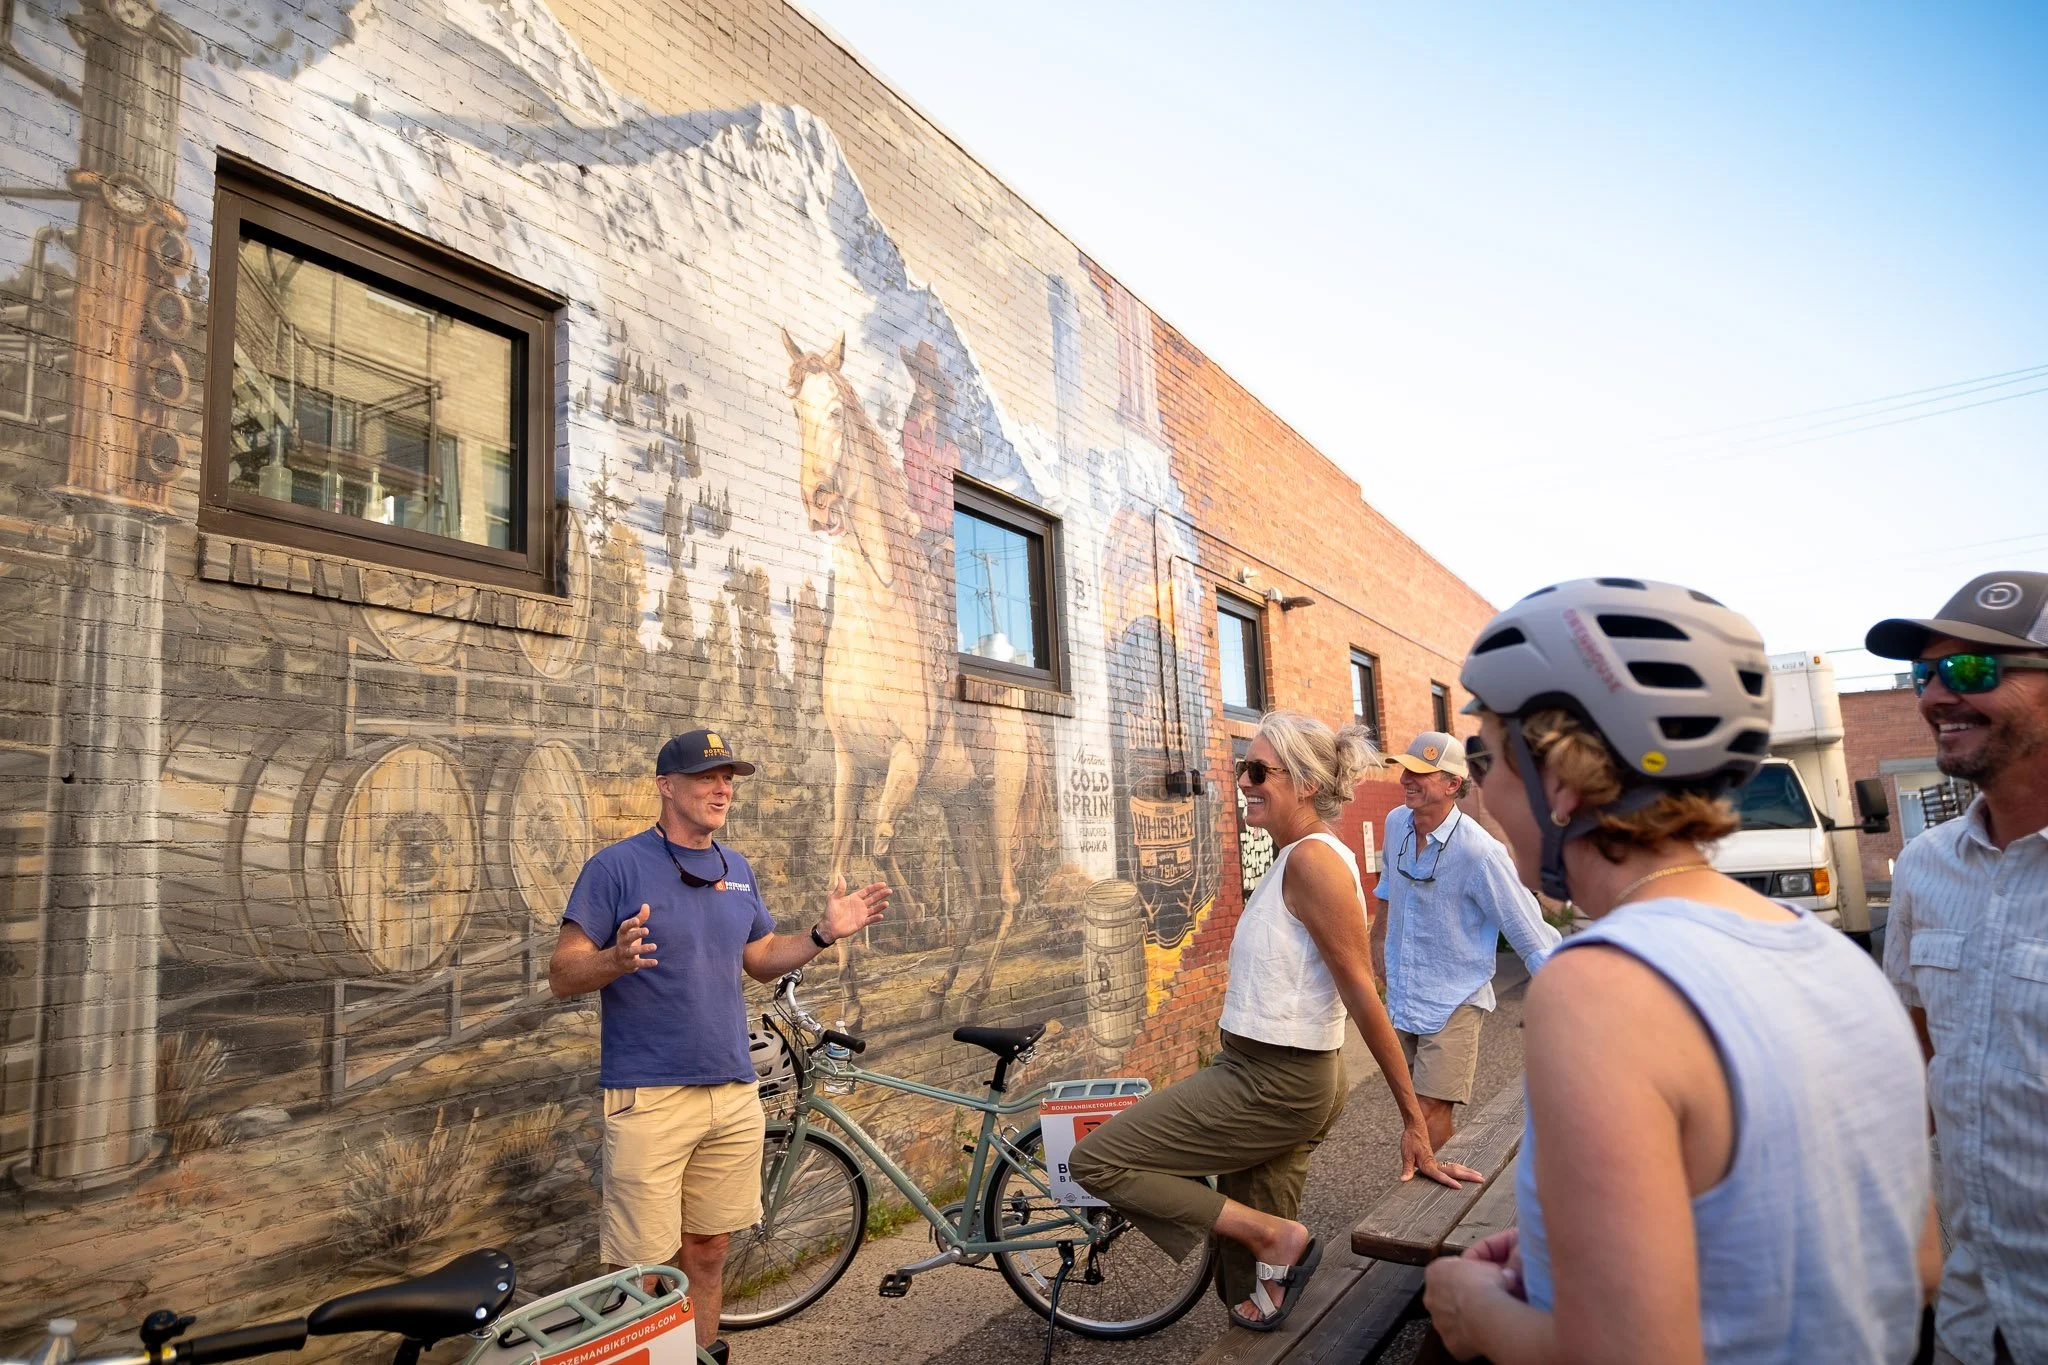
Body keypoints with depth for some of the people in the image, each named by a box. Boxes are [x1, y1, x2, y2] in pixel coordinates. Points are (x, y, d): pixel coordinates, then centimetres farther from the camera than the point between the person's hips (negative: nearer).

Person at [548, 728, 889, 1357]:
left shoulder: (738, 869, 10)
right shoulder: (617, 866, -8)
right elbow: (562, 976, -9)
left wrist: (824, 934, 1)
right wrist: (618, 959, -30)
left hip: (734, 1094, 5)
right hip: (649, 1097, -5)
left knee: (707, 1252, 16)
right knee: (639, 1271, 0)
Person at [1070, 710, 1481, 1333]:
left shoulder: (1313, 858, -18)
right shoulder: (1292, 857, 11)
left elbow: (1362, 993, -19)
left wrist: (1414, 1120, -15)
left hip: (1272, 1083, -10)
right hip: (1276, 1078, 10)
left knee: (1094, 1160, -5)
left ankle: (1276, 1235, -3)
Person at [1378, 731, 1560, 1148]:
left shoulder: (1479, 853, -23)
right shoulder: (1396, 822, -4)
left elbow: (1533, 938, -17)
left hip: (1453, 1001, -6)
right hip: (1400, 997, 7)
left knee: (1430, 1113, -11)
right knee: (1414, 1105, 15)